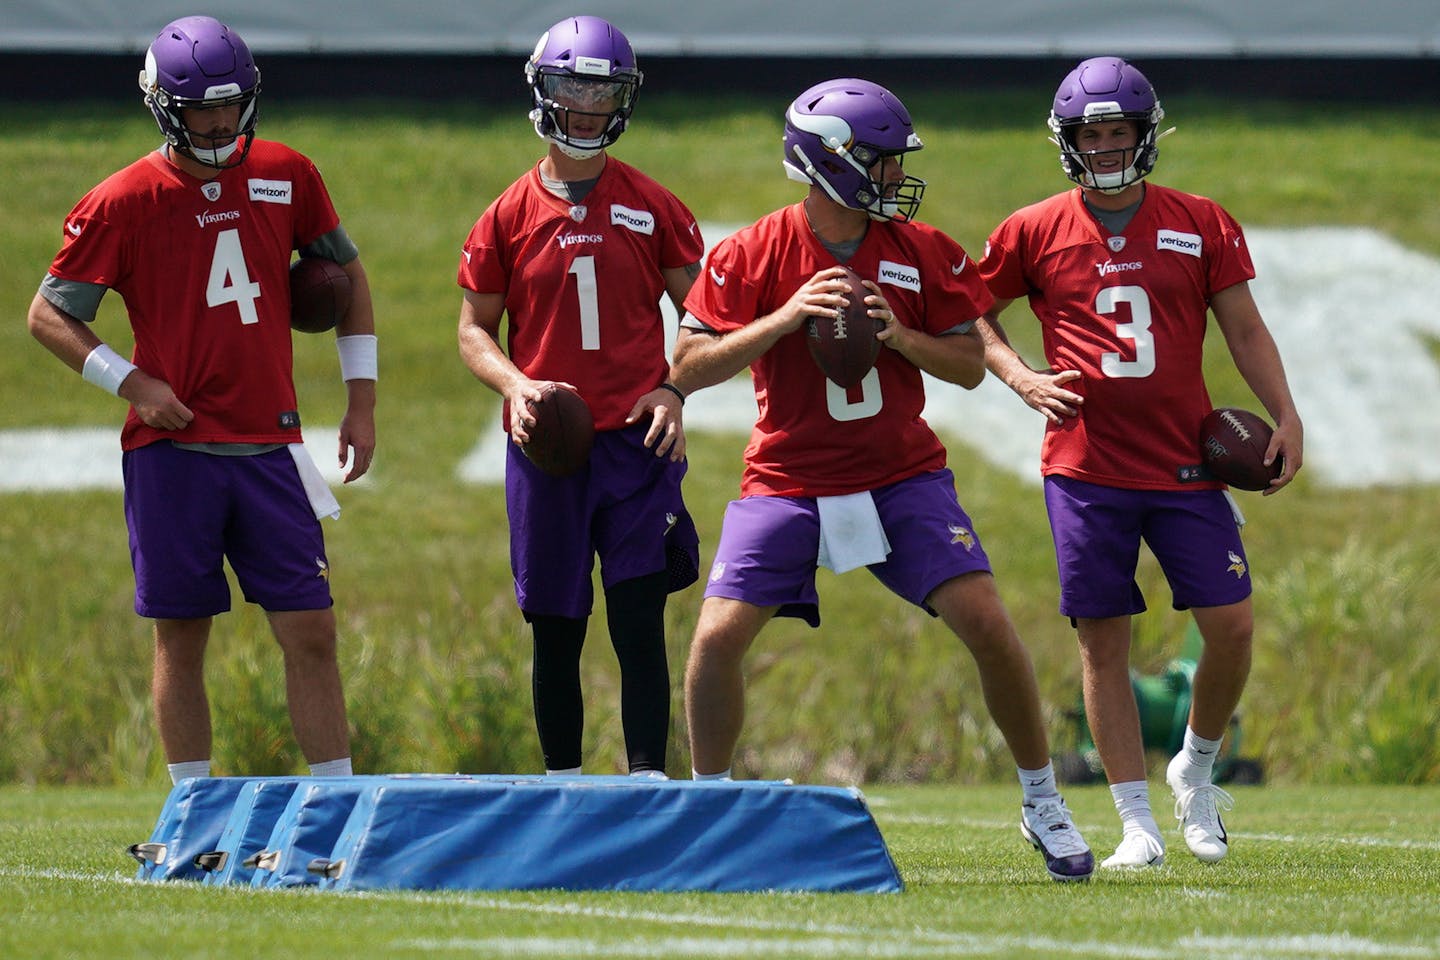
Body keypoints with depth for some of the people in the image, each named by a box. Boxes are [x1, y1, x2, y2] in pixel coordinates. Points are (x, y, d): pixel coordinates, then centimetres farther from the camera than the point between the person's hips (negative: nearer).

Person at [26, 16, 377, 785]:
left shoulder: (286, 176, 4)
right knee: (181, 641, 4)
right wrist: (130, 382, -11)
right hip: (171, 452, -2)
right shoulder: (124, 203, -5)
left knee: (310, 632, -1)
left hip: (268, 446, 2)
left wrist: (361, 397, 12)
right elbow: (49, 315, 2)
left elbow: (346, 273, 18)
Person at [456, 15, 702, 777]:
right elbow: (475, 328, 8)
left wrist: (674, 390, -6)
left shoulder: (653, 208, 4)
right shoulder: (509, 216, 3)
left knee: (640, 625, -6)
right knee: (556, 633, 6)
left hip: (635, 440, -1)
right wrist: (514, 384, -11)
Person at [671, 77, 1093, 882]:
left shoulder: (924, 252, -1)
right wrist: (784, 318, -21)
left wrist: (900, 335, -16)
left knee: (987, 623, -10)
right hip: (788, 478, -1)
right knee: (719, 636, -13)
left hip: (903, 476, 1)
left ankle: (1044, 805, 7)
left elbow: (971, 364, 3)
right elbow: (689, 367, -10)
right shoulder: (752, 256, -8)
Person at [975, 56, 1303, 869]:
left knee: (1232, 624, -4)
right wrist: (1021, 377, -1)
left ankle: (1197, 769, 22)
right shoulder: (1035, 233, 3)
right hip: (1086, 466, -1)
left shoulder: (1203, 226, 5)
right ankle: (1137, 821, 7)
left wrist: (1286, 415, -1)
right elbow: (974, 317, 15)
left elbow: (1245, 327, 10)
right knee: (1104, 640, 0)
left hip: (1187, 464, 1)